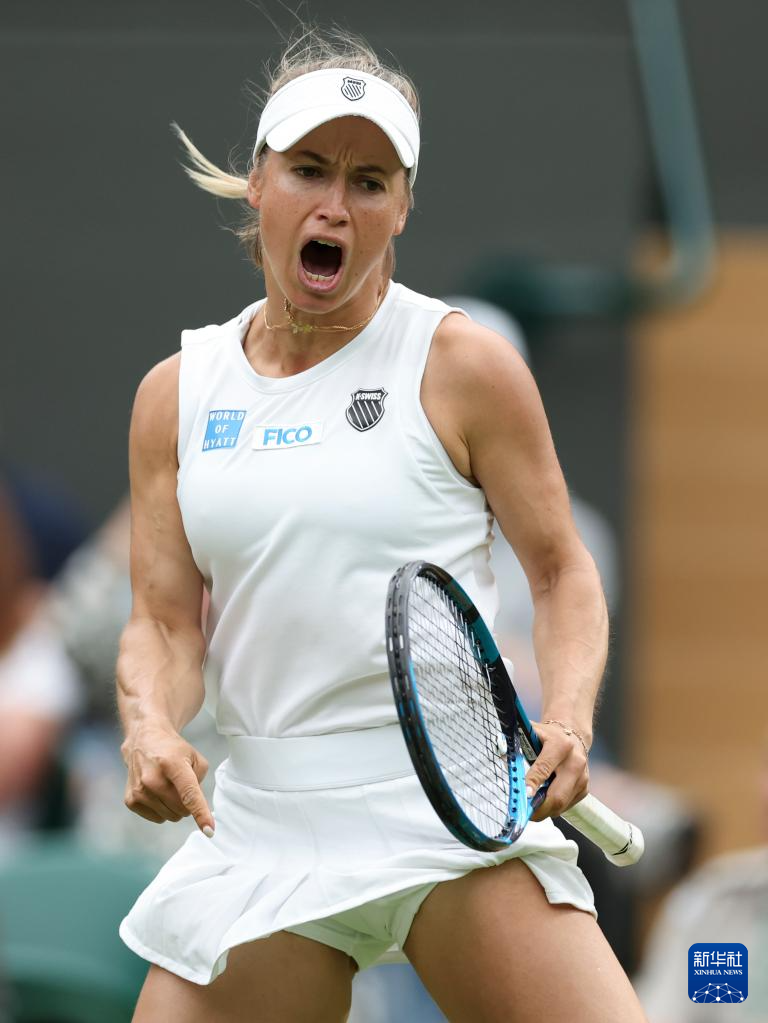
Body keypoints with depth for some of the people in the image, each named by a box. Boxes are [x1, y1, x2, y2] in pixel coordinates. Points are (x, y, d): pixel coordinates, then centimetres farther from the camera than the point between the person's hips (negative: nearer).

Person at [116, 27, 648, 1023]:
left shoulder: (462, 364, 0)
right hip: (258, 822, 3)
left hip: (452, 799, -3)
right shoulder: (178, 392, 10)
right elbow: (163, 619, 9)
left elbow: (561, 573, 5)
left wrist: (567, 720, -13)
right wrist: (151, 725, -13)